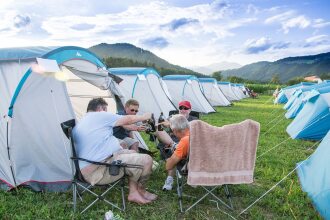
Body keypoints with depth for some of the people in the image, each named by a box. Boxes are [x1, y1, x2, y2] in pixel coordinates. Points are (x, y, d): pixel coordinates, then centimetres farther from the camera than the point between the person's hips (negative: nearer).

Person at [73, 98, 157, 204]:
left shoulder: (78, 126, 20)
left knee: (132, 153, 22)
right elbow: (127, 120, 2)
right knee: (146, 160, -11)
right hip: (99, 172, -10)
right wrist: (144, 117, 20)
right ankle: (140, 190, 17)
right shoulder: (100, 116, -5)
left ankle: (133, 192, 18)